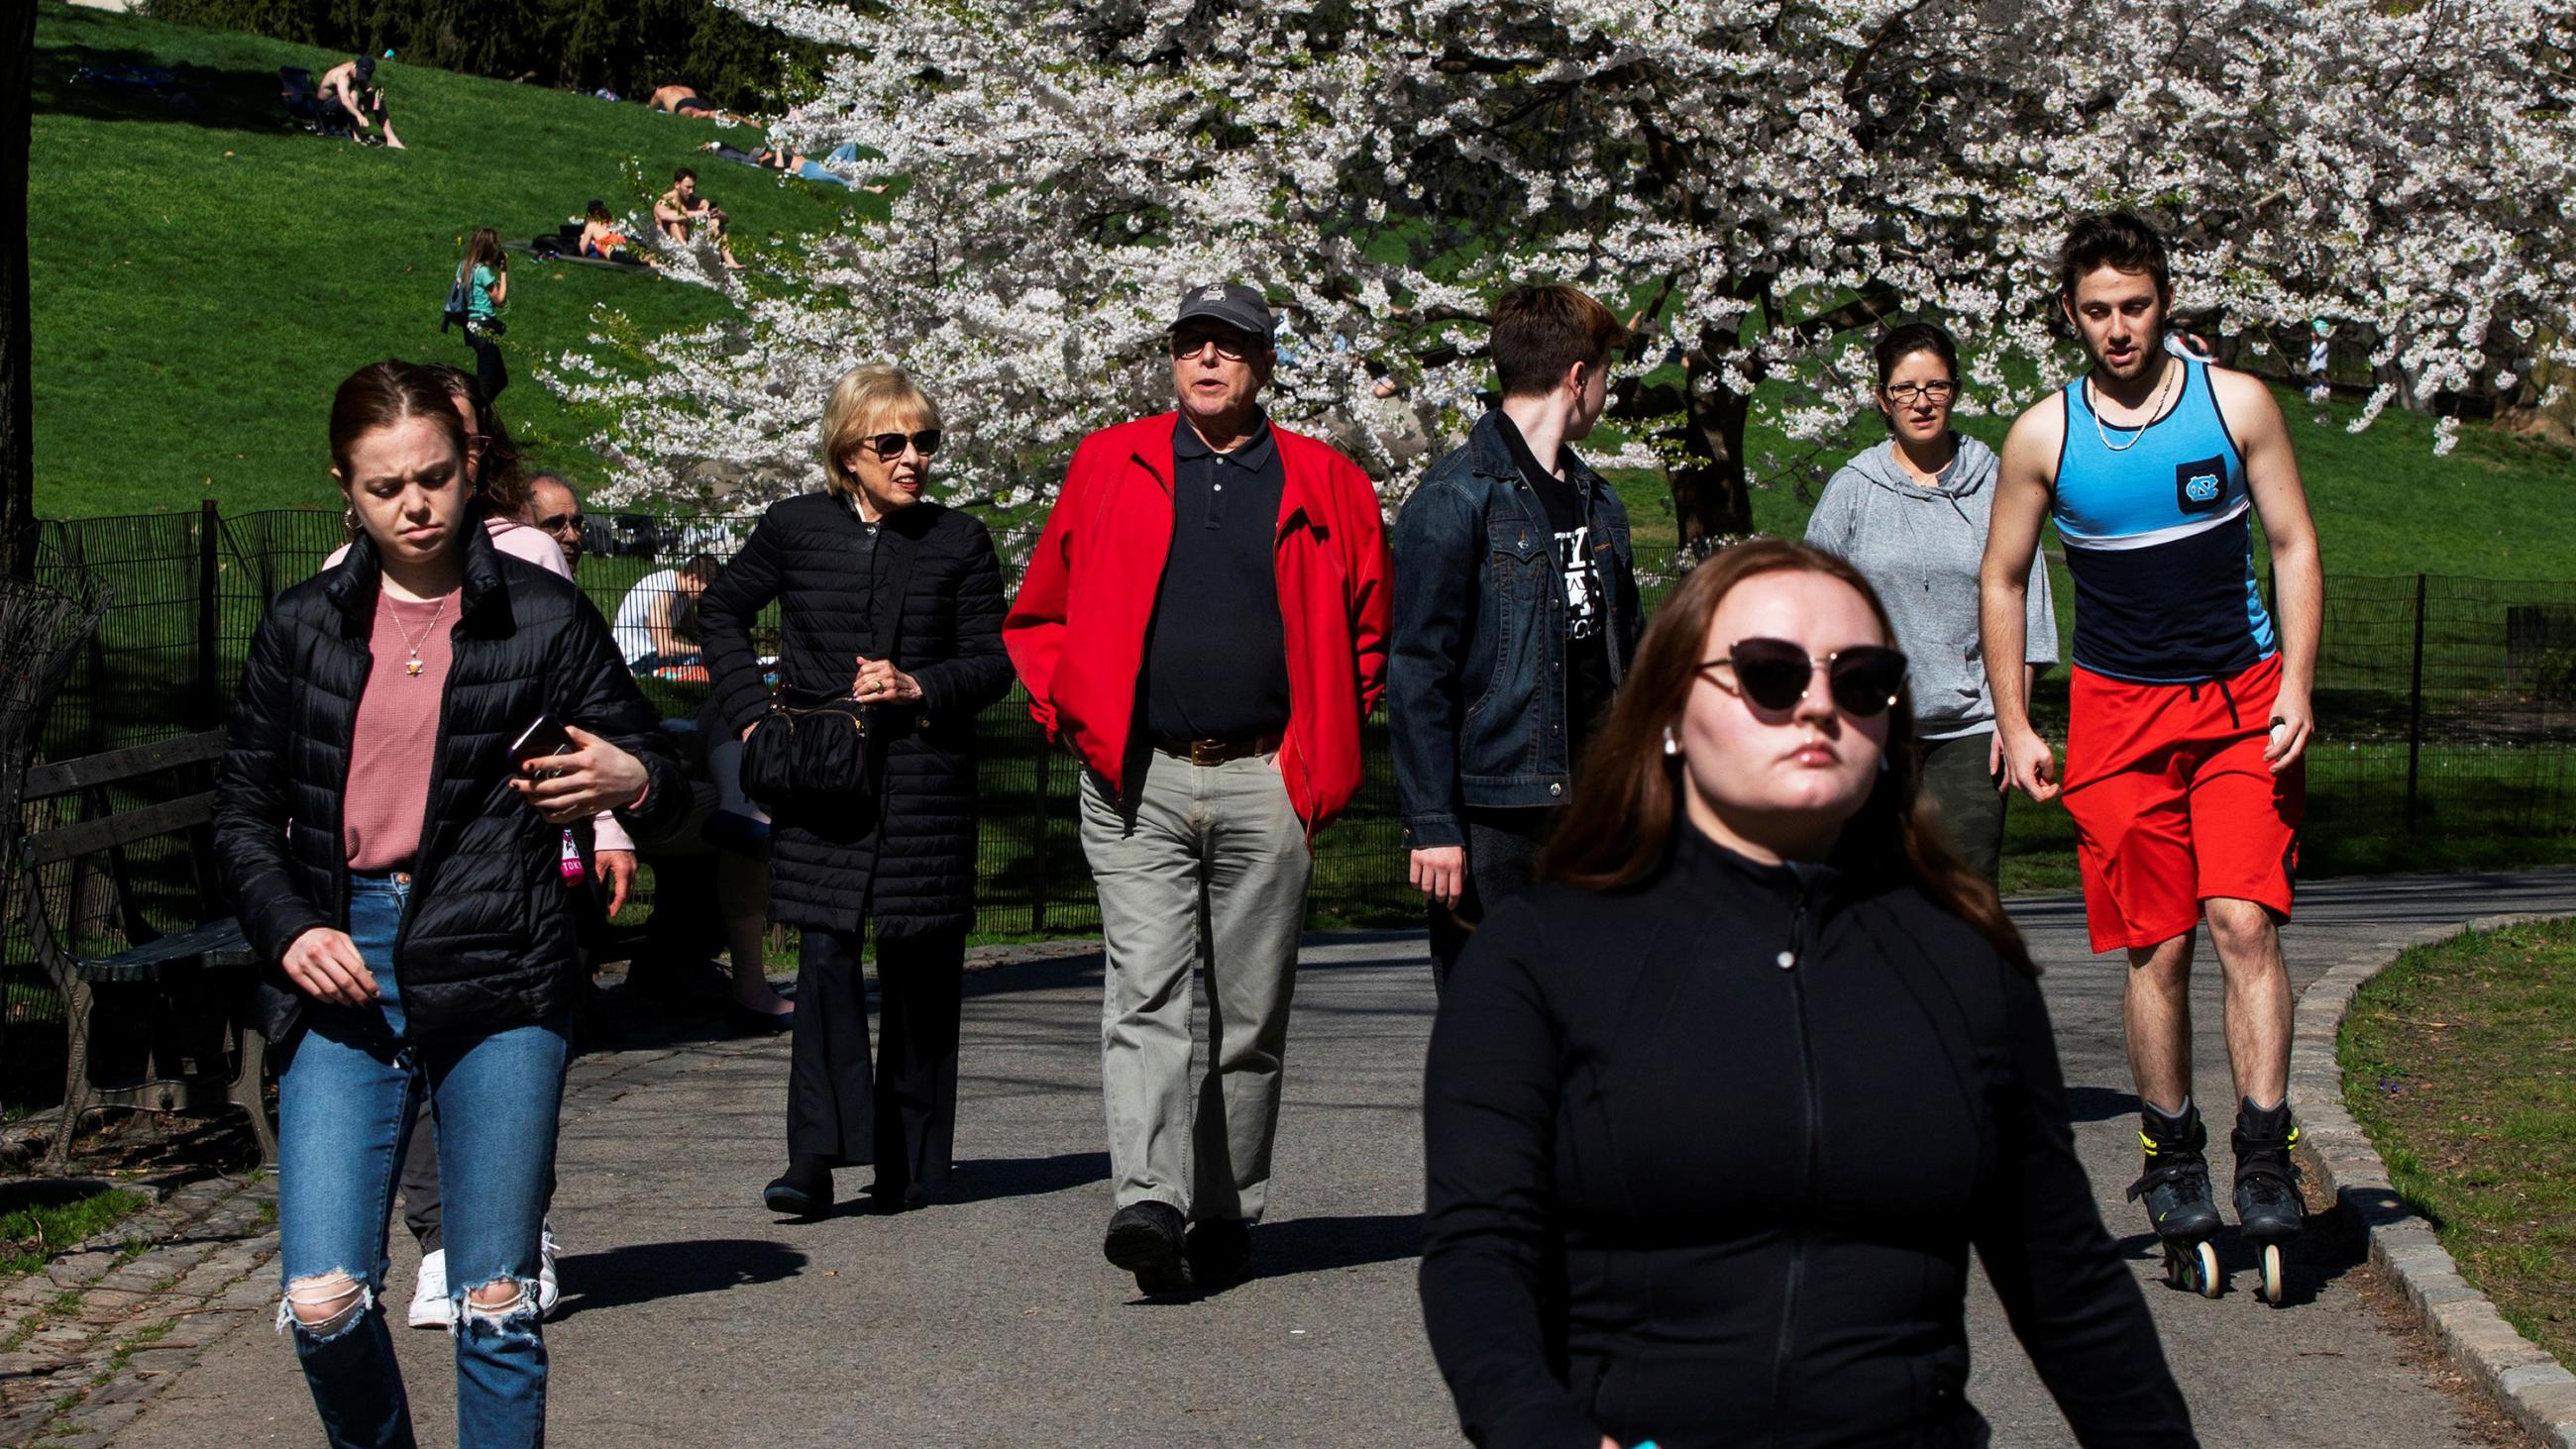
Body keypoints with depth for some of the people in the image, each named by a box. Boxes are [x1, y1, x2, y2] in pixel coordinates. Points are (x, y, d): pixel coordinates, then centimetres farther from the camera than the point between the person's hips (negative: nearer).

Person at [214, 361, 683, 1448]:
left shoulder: (544, 616, 4)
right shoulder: (302, 626, 10)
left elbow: (648, 765, 10)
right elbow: (243, 814, 15)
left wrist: (627, 780, -14)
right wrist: (290, 931, -3)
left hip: (498, 984, -1)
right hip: (343, 970, 2)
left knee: (495, 1306, 0)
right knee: (322, 1302, -7)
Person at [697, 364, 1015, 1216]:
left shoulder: (960, 542, 5)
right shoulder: (795, 529, 5)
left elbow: (993, 664, 6)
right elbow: (722, 611, 18)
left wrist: (921, 689, -12)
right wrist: (750, 708, 6)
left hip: (925, 783, 1)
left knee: (920, 965, 4)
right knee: (825, 954, -10)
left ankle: (909, 1160, 15)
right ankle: (815, 1155, -12)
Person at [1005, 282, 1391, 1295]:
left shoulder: (1325, 485, 8)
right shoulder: (1107, 467, 9)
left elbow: (1371, 630, 16)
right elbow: (1037, 615, 16)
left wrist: (1323, 746, 9)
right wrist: (1077, 717, 5)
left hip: (1265, 785, 1)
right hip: (1137, 785, -1)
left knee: (1251, 1017, 6)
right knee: (1144, 993, -14)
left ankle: (1227, 1216, 16)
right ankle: (1148, 1204, -23)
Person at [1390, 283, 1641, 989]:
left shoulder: (1597, 501, 17)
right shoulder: (1454, 499, -9)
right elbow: (1417, 673, -12)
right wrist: (1432, 825, -17)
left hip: (1593, 806, 7)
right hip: (1494, 816, -7)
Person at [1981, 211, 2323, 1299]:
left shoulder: (2236, 404, 0)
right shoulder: (2043, 436, 0)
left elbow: (2294, 547, 5)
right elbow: (2003, 579, 10)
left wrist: (2295, 687, -5)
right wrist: (2013, 724, 4)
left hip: (2243, 704, 0)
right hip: (2118, 712, 0)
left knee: (2244, 922, -14)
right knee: (2155, 948, 0)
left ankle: (2265, 1158, -11)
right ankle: (2172, 1162, 13)